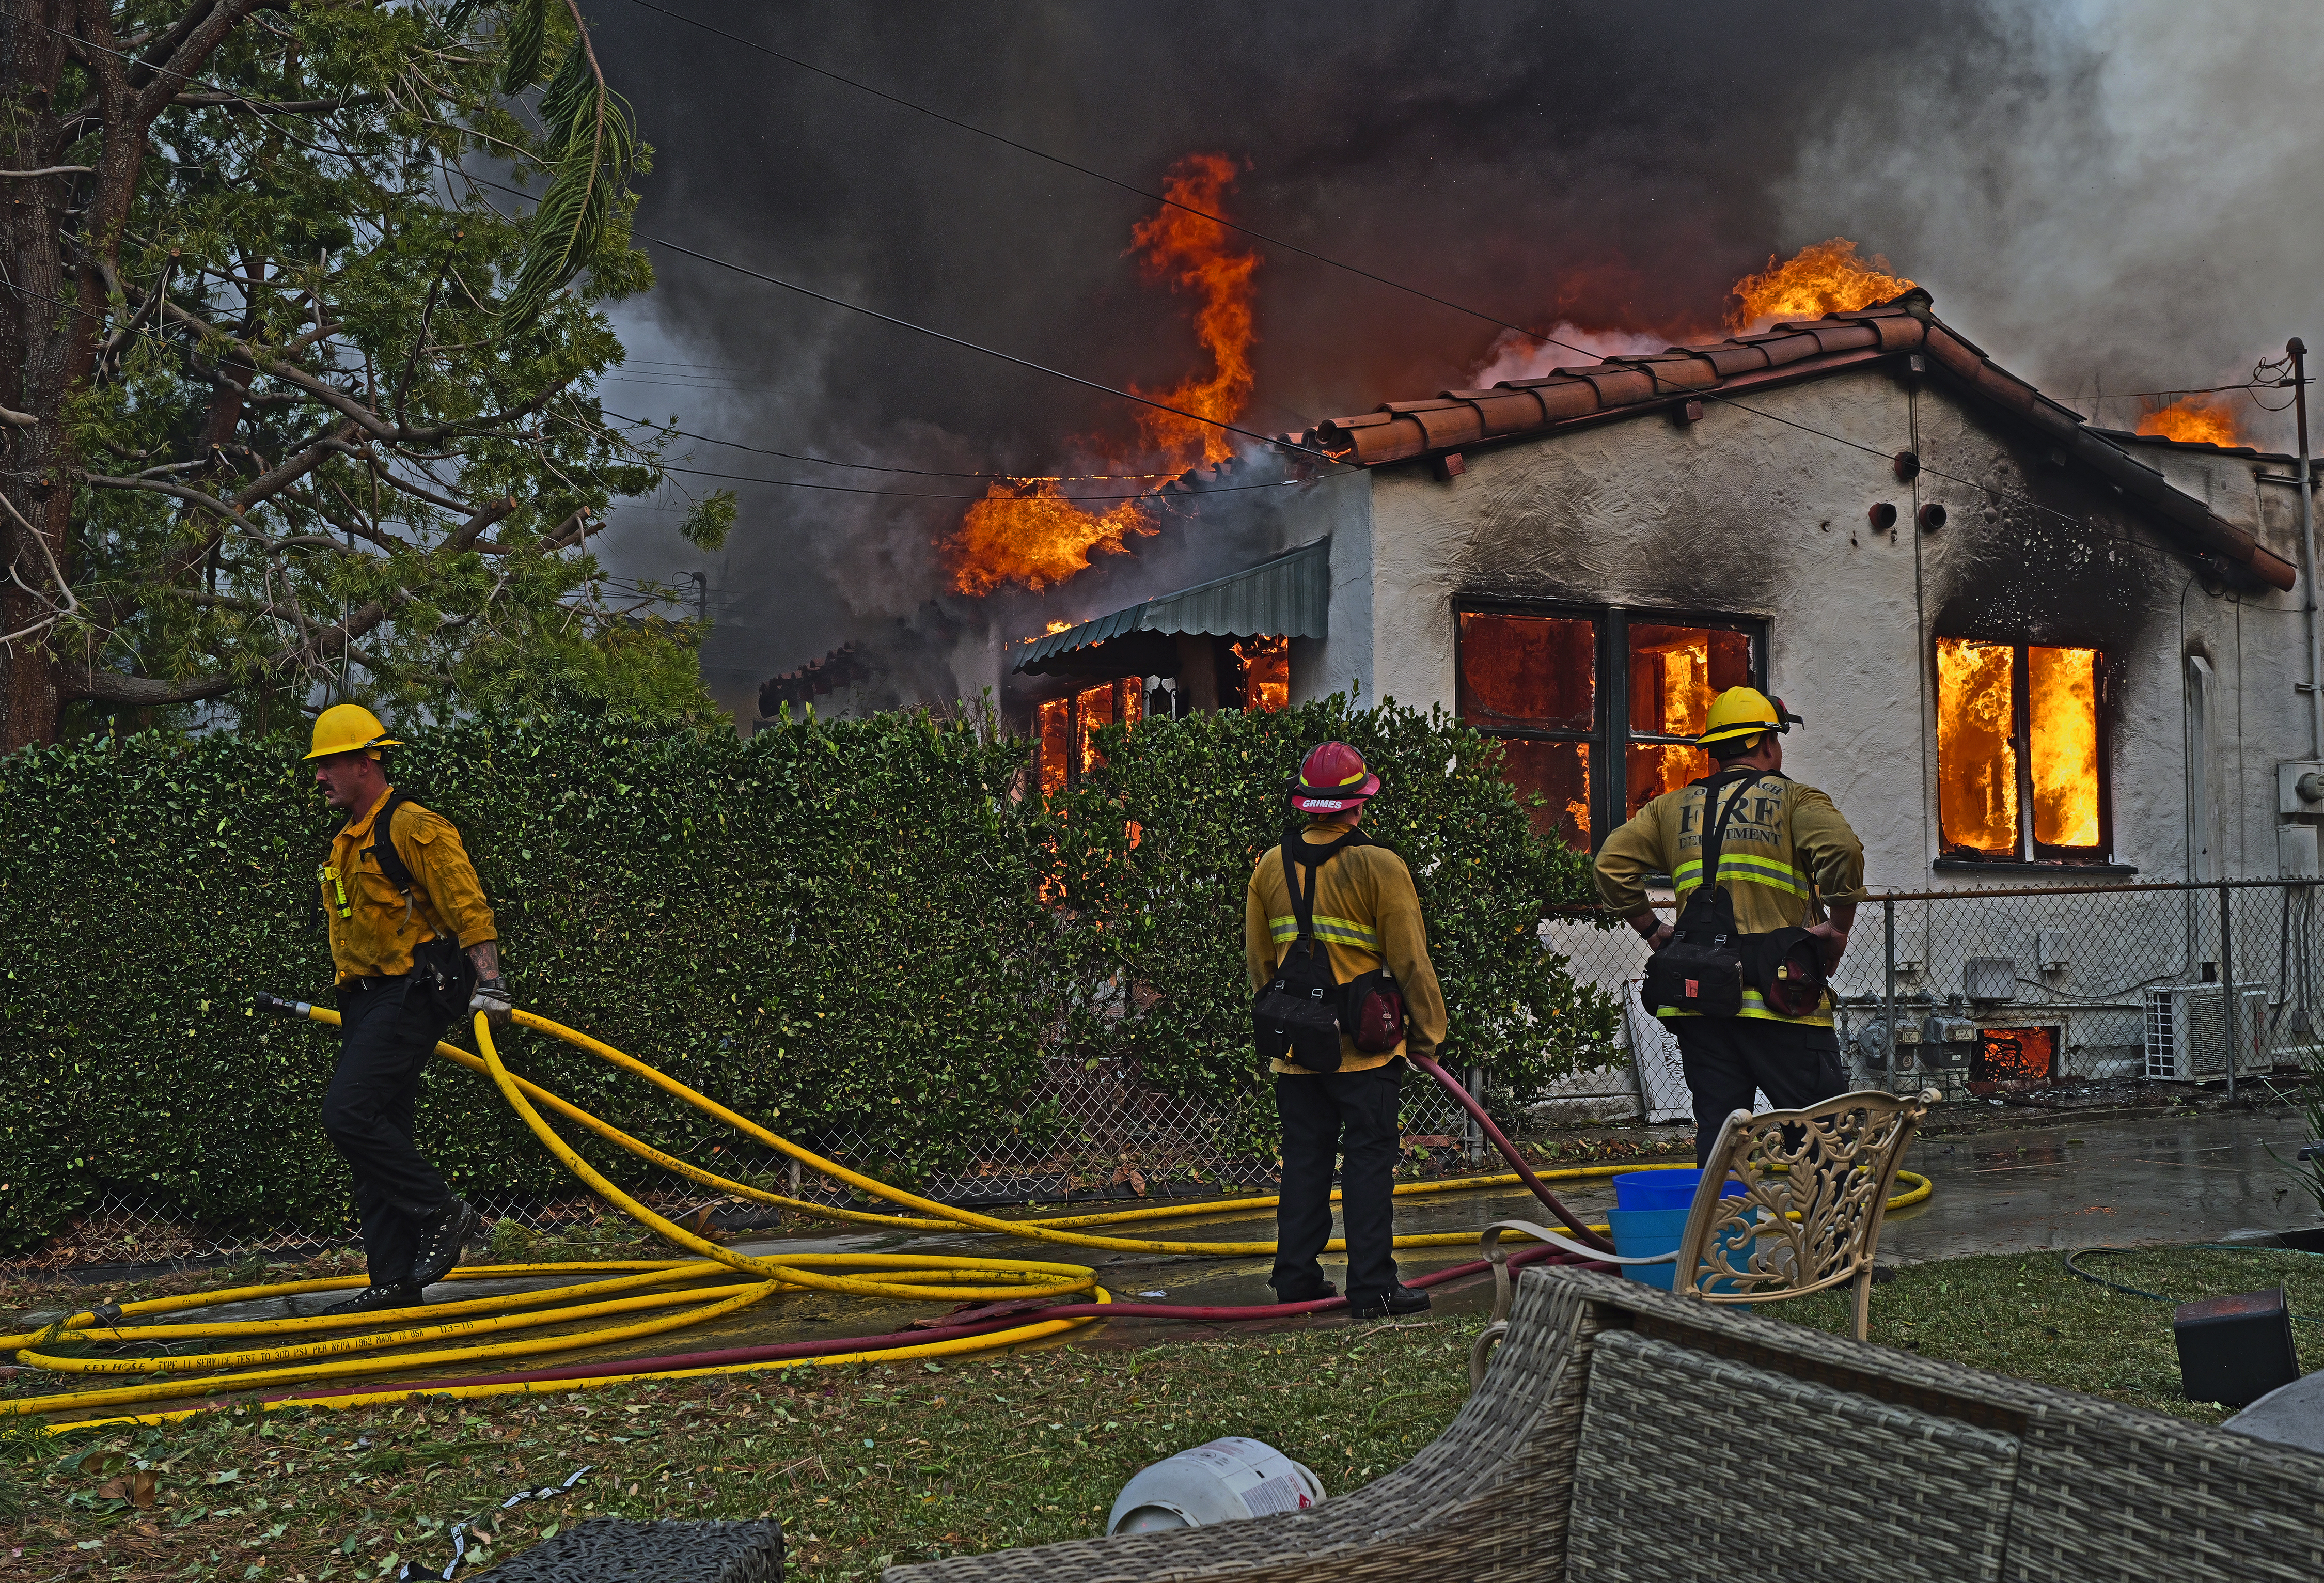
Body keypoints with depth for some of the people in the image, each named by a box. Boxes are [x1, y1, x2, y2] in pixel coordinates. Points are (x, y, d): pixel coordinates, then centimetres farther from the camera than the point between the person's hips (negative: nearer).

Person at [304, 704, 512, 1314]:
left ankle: (441, 1211, -5)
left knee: (349, 1114, -19)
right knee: (377, 1133, 7)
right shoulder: (345, 845, 19)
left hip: (411, 996, -9)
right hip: (367, 1002, 9)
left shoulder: (415, 828, -9)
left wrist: (489, 985, -21)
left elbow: (468, 908, -15)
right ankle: (395, 1281, 11)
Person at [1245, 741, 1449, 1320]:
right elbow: (1411, 963, -9)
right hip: (1365, 1044, -5)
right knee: (1369, 1159, 1)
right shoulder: (1380, 867, -11)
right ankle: (1372, 1287, 2)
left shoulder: (1270, 866, 5)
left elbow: (1258, 962, 13)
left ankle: (1296, 1278, 17)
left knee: (1304, 1158, 13)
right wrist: (1428, 1034, 2)